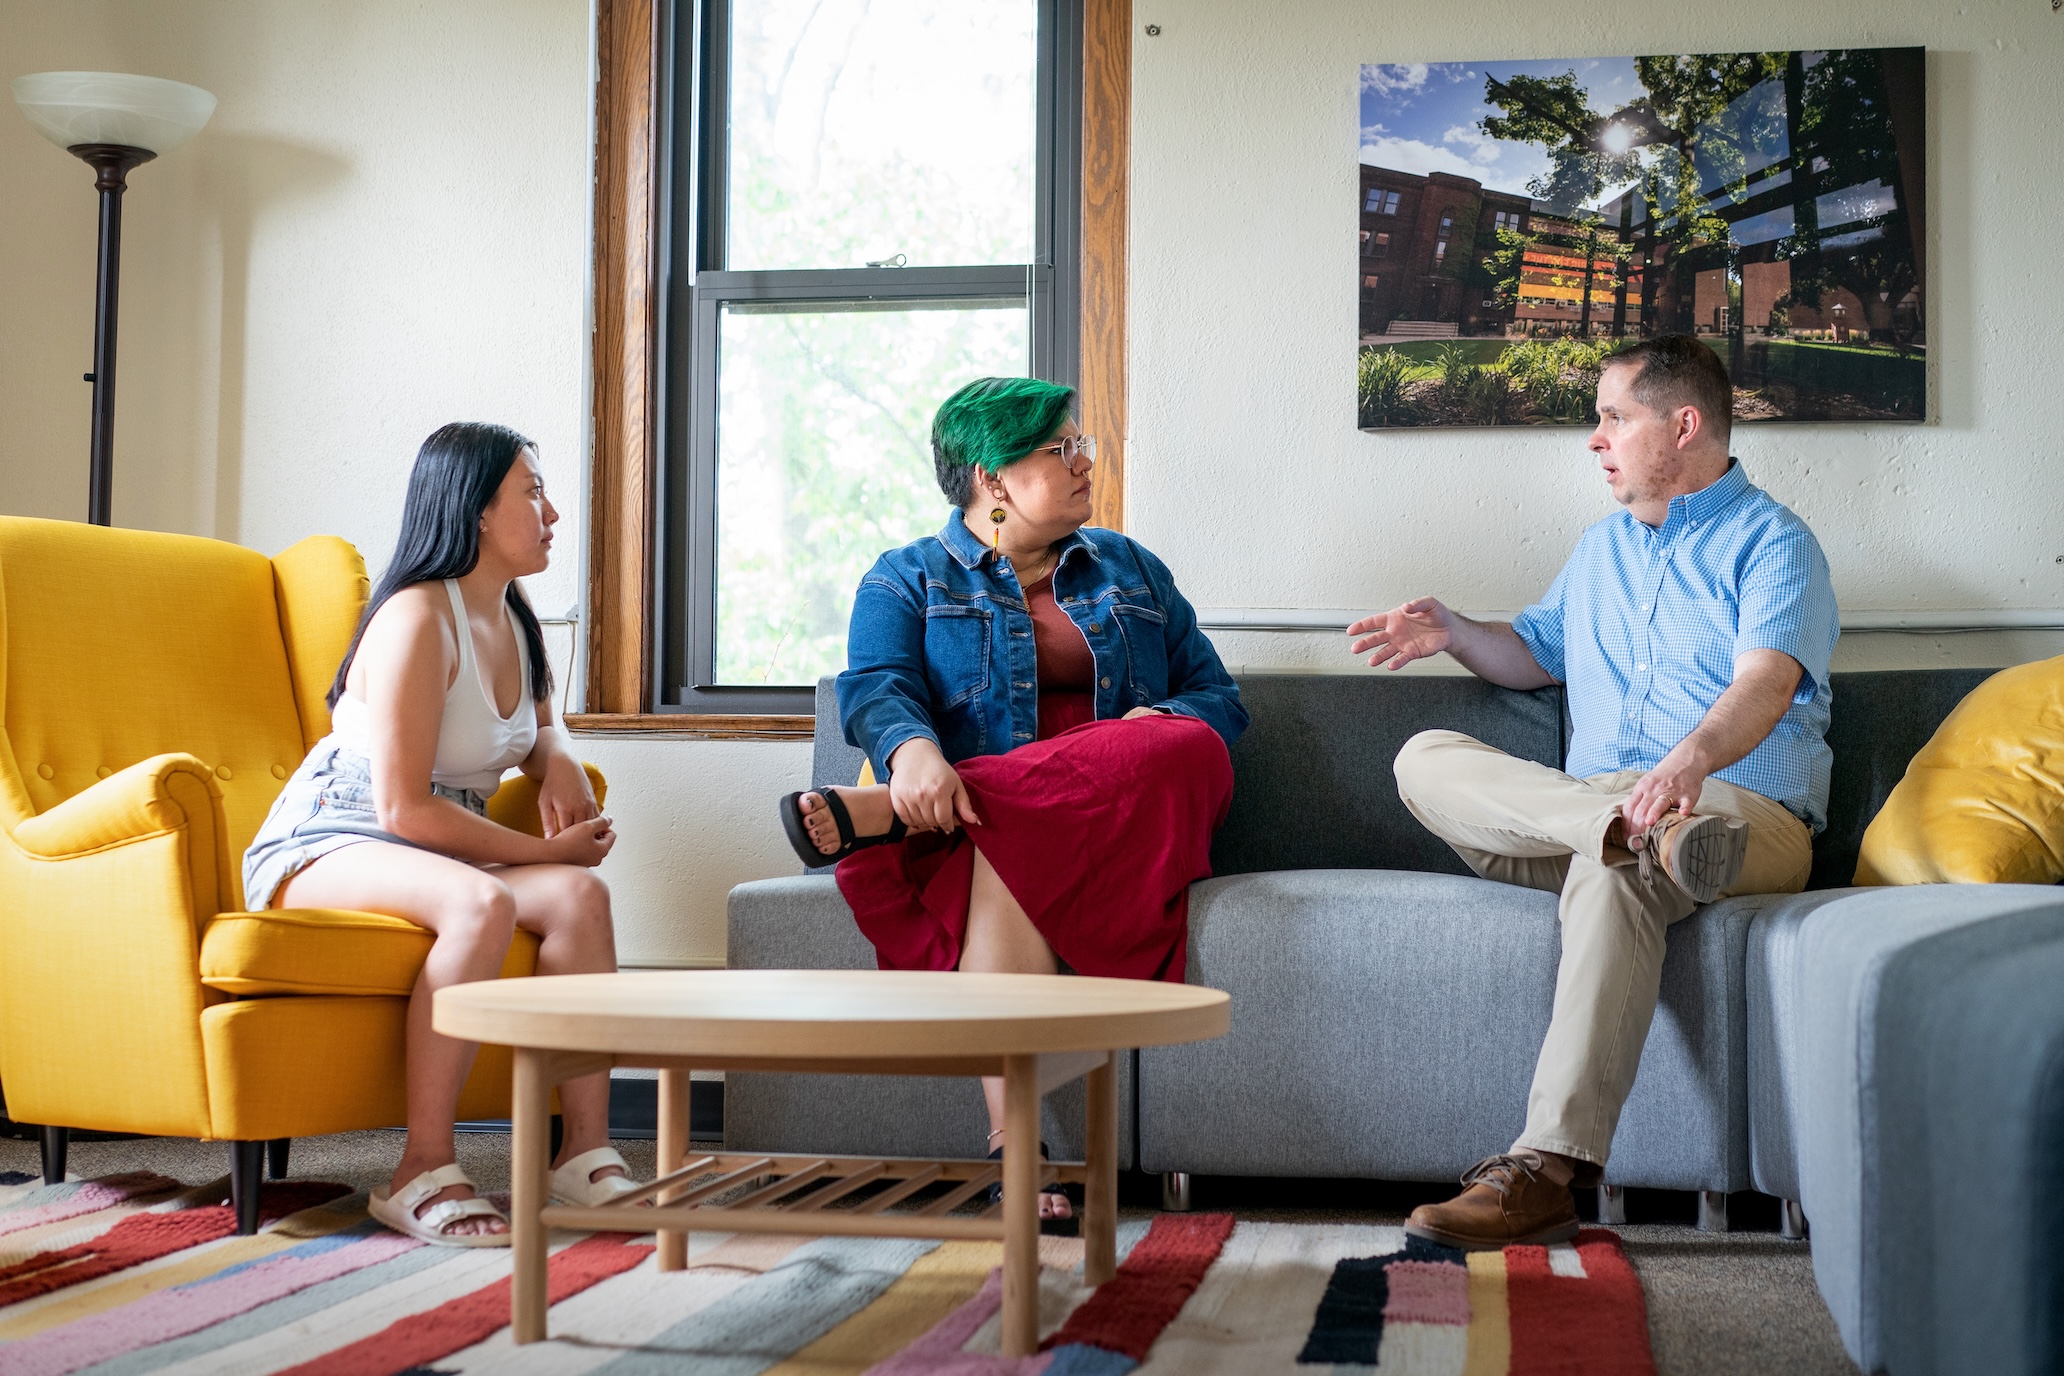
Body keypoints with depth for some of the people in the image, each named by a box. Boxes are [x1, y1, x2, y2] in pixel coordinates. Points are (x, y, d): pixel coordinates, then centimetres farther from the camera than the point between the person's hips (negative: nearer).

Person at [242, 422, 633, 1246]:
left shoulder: (514, 622, 10)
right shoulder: (418, 621, -18)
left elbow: (538, 727, 32)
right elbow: (403, 810, -22)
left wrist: (556, 760, 7)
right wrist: (543, 851, -15)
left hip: (431, 854, 8)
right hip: (320, 851, -8)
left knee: (581, 894, -20)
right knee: (482, 903, -37)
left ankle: (585, 1155, -20)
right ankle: (423, 1176, -32)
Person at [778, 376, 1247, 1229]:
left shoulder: (1131, 571, 25)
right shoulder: (907, 580, 15)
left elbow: (1219, 697, 18)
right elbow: (877, 688, -5)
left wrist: (1160, 725, -8)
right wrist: (913, 751, -31)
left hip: (1127, 820, 3)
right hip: (976, 813, -2)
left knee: (1189, 751, -34)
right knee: (1008, 869, -40)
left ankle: (879, 814, -38)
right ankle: (1014, 1148, -46)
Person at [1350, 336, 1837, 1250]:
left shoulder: (1772, 540, 3)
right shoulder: (1603, 547, 27)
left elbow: (1765, 685, -16)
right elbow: (1539, 653, 39)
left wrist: (1693, 757, -38)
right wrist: (1453, 633, 16)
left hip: (1747, 817, -6)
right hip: (1582, 798, 6)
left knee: (1613, 867, -41)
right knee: (1427, 759, -17)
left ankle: (1547, 1169, -47)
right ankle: (1639, 827, -40)